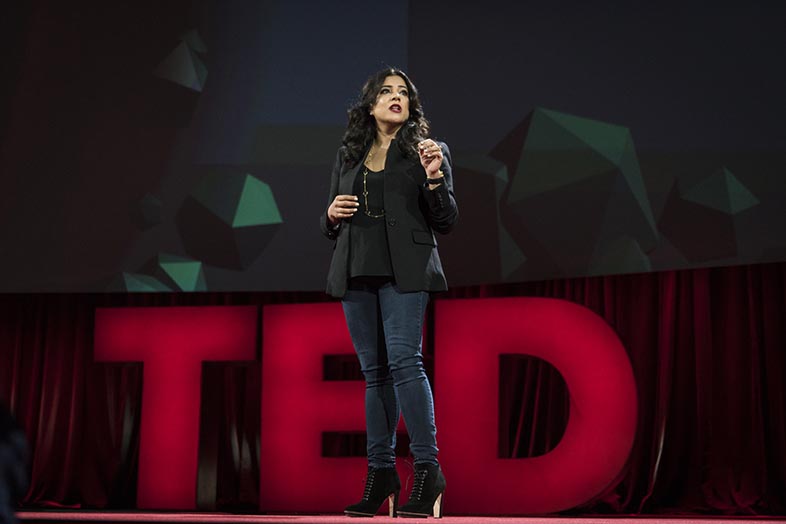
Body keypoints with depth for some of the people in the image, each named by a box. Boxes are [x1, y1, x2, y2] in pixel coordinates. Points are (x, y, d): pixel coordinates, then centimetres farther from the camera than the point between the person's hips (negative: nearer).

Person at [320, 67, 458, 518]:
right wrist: (331, 215, -1)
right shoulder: (348, 156, 18)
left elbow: (446, 223, 3)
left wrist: (434, 178, -12)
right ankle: (381, 473, 12)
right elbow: (331, 226, 22)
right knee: (374, 370, 6)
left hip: (404, 271, -4)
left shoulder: (427, 150, 8)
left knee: (403, 359, -18)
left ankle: (428, 469, -14)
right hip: (356, 273, 4)